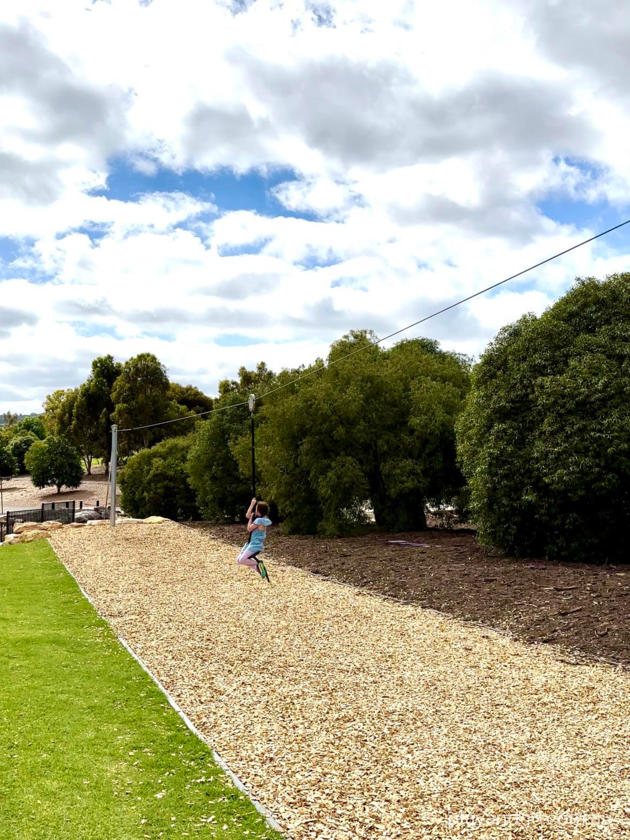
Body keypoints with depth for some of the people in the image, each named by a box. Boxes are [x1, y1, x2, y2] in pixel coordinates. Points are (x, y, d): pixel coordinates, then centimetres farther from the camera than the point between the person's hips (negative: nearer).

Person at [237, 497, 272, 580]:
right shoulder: (260, 518, 7)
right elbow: (247, 515, 16)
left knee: (241, 560, -14)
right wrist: (252, 504, 10)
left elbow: (249, 529, -16)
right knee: (238, 560, 11)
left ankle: (258, 563, -4)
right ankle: (257, 568, 9)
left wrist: (251, 518, -5)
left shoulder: (259, 520, -21)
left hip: (256, 545, -10)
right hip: (251, 544, 10)